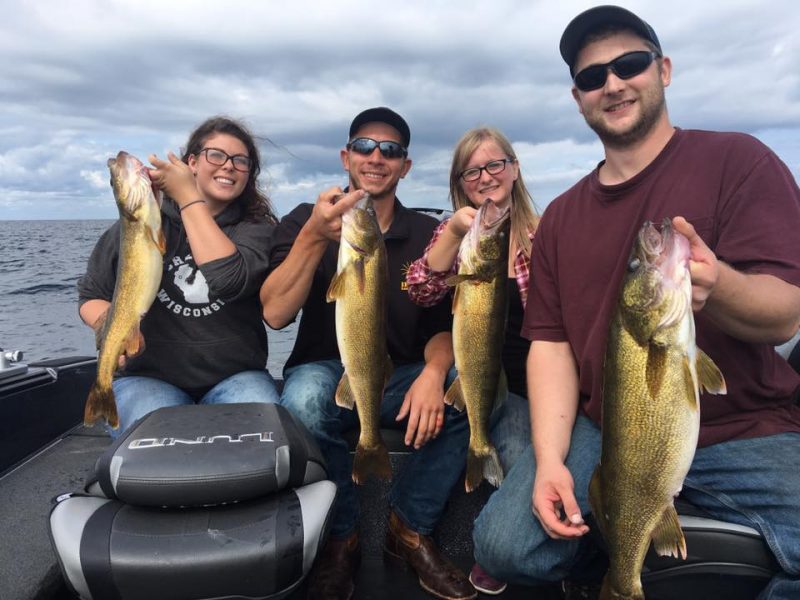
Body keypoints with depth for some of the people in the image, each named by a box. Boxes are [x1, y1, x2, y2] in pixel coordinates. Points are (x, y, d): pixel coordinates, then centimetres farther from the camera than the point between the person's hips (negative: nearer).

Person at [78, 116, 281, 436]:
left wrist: (189, 197, -13)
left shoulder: (256, 226, 2)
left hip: (235, 376, 0)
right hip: (148, 375, 1)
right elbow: (91, 297, 12)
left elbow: (230, 279, -21)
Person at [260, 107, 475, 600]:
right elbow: (276, 314, -14)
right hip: (328, 374, -2)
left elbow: (443, 326, -1)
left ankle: (411, 527, -5)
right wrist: (315, 237, -30)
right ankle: (343, 536, -8)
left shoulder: (429, 233, 4)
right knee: (305, 397, -35)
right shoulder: (304, 222, -1)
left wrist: (433, 372, -24)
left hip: (402, 381, 2)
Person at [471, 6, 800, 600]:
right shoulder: (561, 217, 8)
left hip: (742, 433, -2)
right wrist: (550, 460, -11)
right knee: (504, 545, -16)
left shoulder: (738, 161, -4)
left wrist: (715, 285, -36)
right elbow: (551, 344, 3)